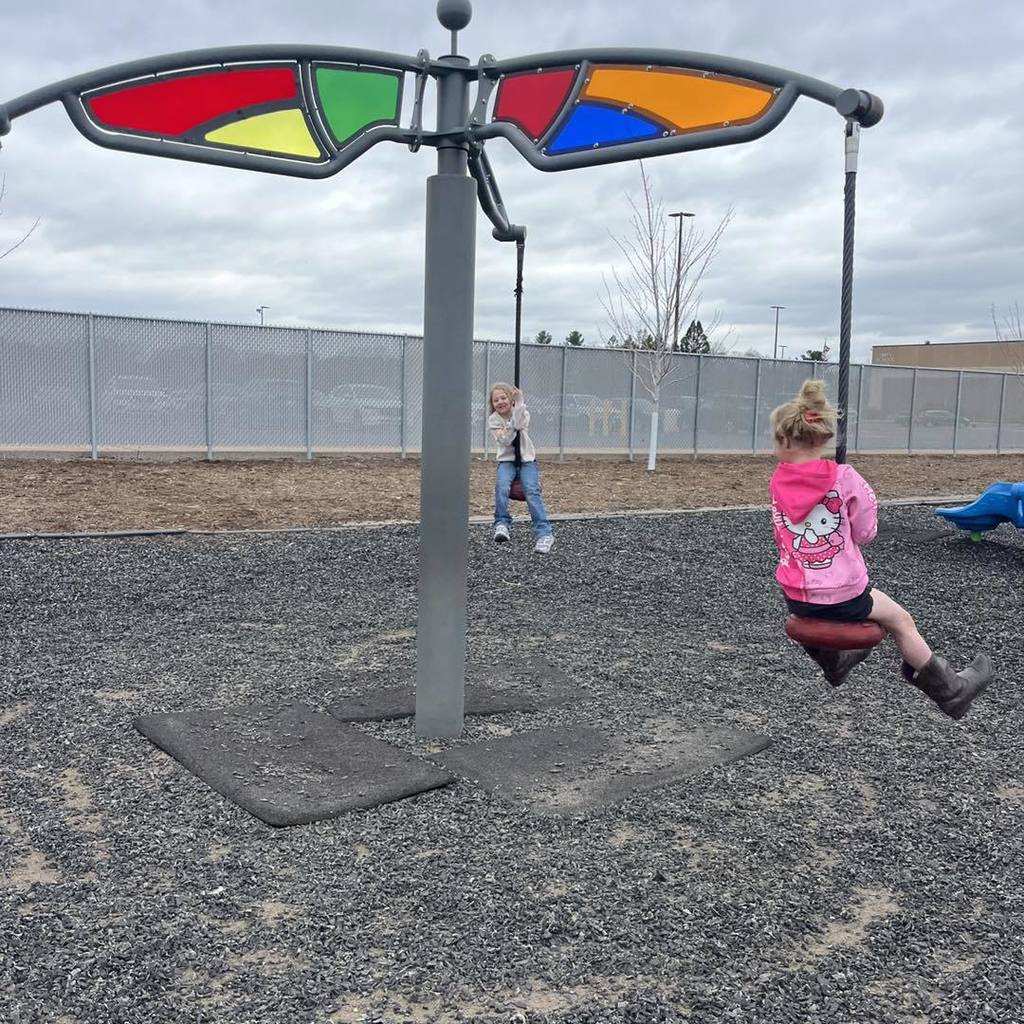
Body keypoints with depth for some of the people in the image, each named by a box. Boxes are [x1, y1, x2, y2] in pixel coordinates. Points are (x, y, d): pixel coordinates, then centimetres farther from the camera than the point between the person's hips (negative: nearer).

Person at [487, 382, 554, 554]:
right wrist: (512, 425, -25)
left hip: (527, 460, -1)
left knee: (532, 491, -25)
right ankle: (502, 524, -23)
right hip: (507, 461, 1)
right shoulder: (493, 420, 0)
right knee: (501, 486, -32)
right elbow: (505, 440, -13)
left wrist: (519, 403, -26)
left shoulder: (523, 413, 0)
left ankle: (544, 533, -30)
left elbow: (519, 424, -24)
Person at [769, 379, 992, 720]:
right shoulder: (844, 478, -14)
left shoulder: (779, 481, -4)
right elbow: (865, 533, -3)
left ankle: (834, 662, 62)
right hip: (843, 597, -3)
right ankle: (951, 691, 36)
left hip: (796, 598, 3)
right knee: (900, 620, 22)